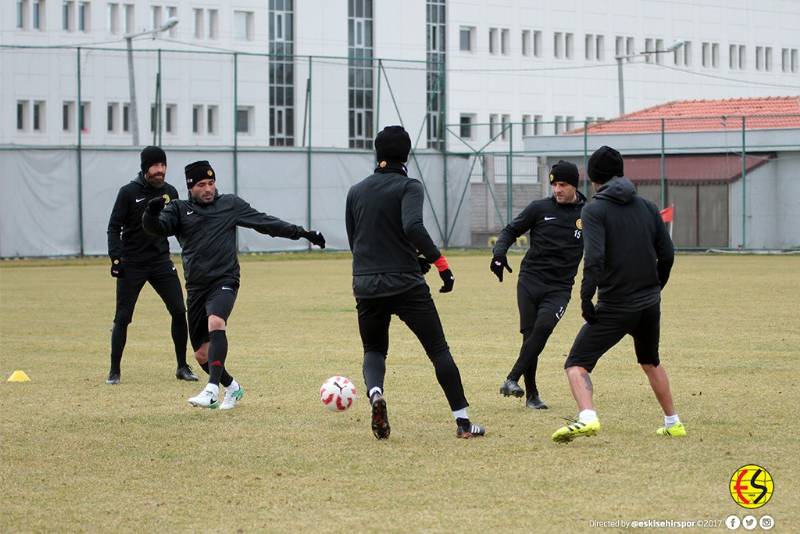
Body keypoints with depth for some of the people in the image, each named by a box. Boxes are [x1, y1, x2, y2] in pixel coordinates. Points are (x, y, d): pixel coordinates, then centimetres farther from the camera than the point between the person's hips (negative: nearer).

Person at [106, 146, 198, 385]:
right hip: (132, 264, -3)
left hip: (161, 261, 3)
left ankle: (182, 367, 8)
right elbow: (114, 227, -6)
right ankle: (114, 371, 7)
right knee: (123, 317, -3)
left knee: (179, 311, -3)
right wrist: (116, 258, -16)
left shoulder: (170, 192, 5)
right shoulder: (129, 192, -8)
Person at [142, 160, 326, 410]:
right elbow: (156, 227, -7)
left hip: (224, 281, -3)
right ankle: (232, 387, 32)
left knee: (216, 323, -33)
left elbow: (265, 222, 12)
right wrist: (151, 213, -30)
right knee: (202, 354, 6)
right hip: (196, 287, 3)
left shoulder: (230, 204, 8)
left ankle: (212, 390, -40)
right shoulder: (179, 209, 8)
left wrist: (300, 233, 9)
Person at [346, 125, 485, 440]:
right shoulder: (408, 186, -5)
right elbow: (412, 227, -24)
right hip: (406, 284, -4)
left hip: (366, 286, 4)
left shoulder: (356, 192, 10)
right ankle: (462, 422, 3)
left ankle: (375, 393, -14)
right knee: (438, 349, 6)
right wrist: (440, 262, -21)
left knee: (374, 350, 19)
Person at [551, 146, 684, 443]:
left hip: (615, 307, -6)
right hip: (649, 304, 6)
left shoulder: (595, 210, -9)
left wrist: (586, 299, -17)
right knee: (651, 363, 28)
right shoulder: (647, 207, 8)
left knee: (577, 364, -2)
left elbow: (594, 259, -21)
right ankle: (673, 423, 31)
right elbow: (667, 254, 7)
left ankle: (587, 417, -26)